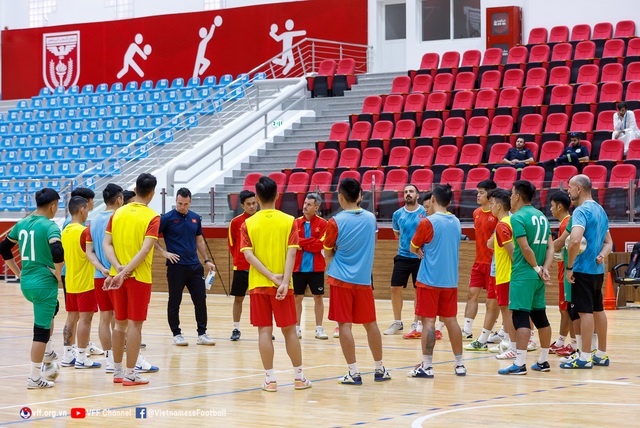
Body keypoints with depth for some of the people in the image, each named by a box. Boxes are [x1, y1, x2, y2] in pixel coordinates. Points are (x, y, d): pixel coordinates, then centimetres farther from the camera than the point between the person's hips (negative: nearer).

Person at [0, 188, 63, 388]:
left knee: (51, 309, 34)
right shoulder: (50, 226, -13)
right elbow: (57, 251, -30)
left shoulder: (22, 224, 8)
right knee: (41, 329, 0)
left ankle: (48, 351, 30)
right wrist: (58, 273, -14)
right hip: (44, 283, -7)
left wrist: (18, 273, 20)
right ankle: (34, 377, 2)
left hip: (26, 283, 7)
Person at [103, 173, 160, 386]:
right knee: (134, 324, -1)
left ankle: (117, 371, 20)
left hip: (117, 275, 5)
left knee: (120, 323, 13)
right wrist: (125, 272, -21)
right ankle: (130, 374, 1)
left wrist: (119, 268, -10)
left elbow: (106, 244, -1)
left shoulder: (118, 213, 7)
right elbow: (145, 250, -19)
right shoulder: (152, 217, -9)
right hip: (139, 277, -5)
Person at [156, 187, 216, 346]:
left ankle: (202, 334, 11)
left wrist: (207, 260, 12)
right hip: (176, 266, -4)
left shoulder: (195, 218, 9)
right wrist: (164, 252, -11)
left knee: (200, 299, 3)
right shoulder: (167, 218, -6)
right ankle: (177, 334, 13)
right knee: (174, 302, 3)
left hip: (194, 266, 4)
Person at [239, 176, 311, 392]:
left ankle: (270, 379, 3)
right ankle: (299, 377, 15)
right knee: (289, 330, 8)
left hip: (258, 285, 0)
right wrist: (284, 281, -16)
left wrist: (272, 276, -13)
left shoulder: (248, 224, 0)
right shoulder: (289, 221, -1)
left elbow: (248, 255, -10)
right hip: (283, 285, 0)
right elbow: (291, 253, -11)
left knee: (265, 330, 3)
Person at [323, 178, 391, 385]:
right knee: (370, 323, 13)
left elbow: (328, 253, 1)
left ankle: (354, 372, -4)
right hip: (364, 279, 4)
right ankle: (380, 369, 21)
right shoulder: (370, 218, 2)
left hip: (341, 279, -4)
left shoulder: (336, 222, -10)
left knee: (345, 325, -1)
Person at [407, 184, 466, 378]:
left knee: (428, 321, -3)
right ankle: (460, 364, 15)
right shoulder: (456, 222, 7)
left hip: (429, 280, -6)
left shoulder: (427, 223, -12)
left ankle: (427, 366, -4)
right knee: (451, 320, 11)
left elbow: (413, 248, 0)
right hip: (450, 280, 6)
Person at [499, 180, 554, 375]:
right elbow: (550, 246, 7)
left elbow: (525, 248, -18)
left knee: (521, 317, -9)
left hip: (523, 276, -8)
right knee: (540, 317, 14)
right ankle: (543, 361, 21)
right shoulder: (541, 216, 13)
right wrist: (545, 269, -1)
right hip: (538, 277, 8)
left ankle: (519, 364, -14)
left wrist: (537, 268, -7)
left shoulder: (517, 218, -11)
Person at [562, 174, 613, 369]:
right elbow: (608, 241, 19)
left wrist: (569, 267, -20)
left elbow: (575, 240, -29)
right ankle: (601, 355, 21)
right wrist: (602, 255, 0)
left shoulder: (581, 211, -15)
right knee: (598, 309, 14)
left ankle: (585, 358, -6)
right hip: (598, 269, 9)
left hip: (583, 270, -9)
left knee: (585, 311, -7)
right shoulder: (600, 210, 15)